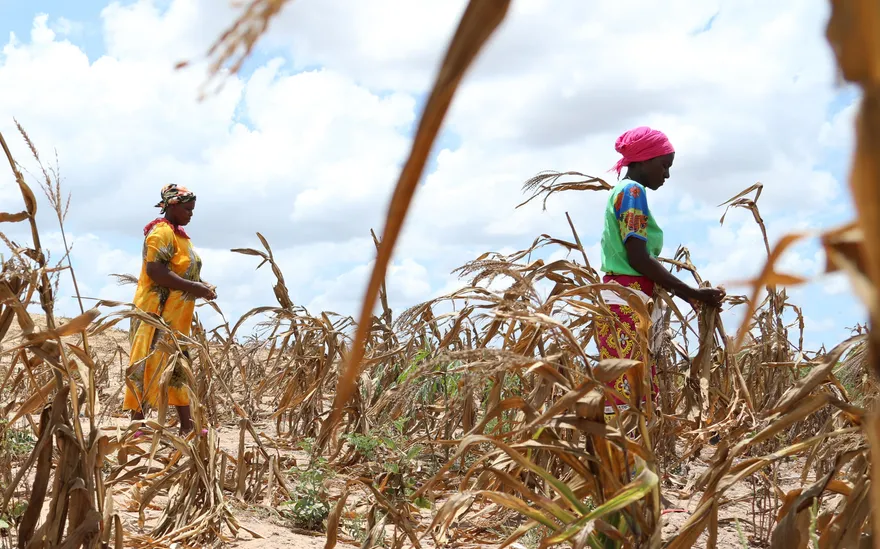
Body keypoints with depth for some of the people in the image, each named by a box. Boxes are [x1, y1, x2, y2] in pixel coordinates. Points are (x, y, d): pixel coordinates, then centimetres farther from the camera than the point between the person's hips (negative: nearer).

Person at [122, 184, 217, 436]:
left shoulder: (178, 233, 17)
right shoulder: (161, 232, -13)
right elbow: (155, 271, -24)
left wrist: (202, 285, 6)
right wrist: (194, 288, -23)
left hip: (176, 316, 10)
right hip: (158, 313, -10)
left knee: (178, 367, 11)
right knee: (149, 365, -7)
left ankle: (187, 425, 15)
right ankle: (138, 425, -3)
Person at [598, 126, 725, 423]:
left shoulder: (622, 191, 22)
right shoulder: (632, 190, -6)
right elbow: (638, 258, -16)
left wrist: (688, 295, 18)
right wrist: (693, 294, -11)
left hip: (627, 304, 10)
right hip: (626, 304, -10)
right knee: (626, 397, -14)